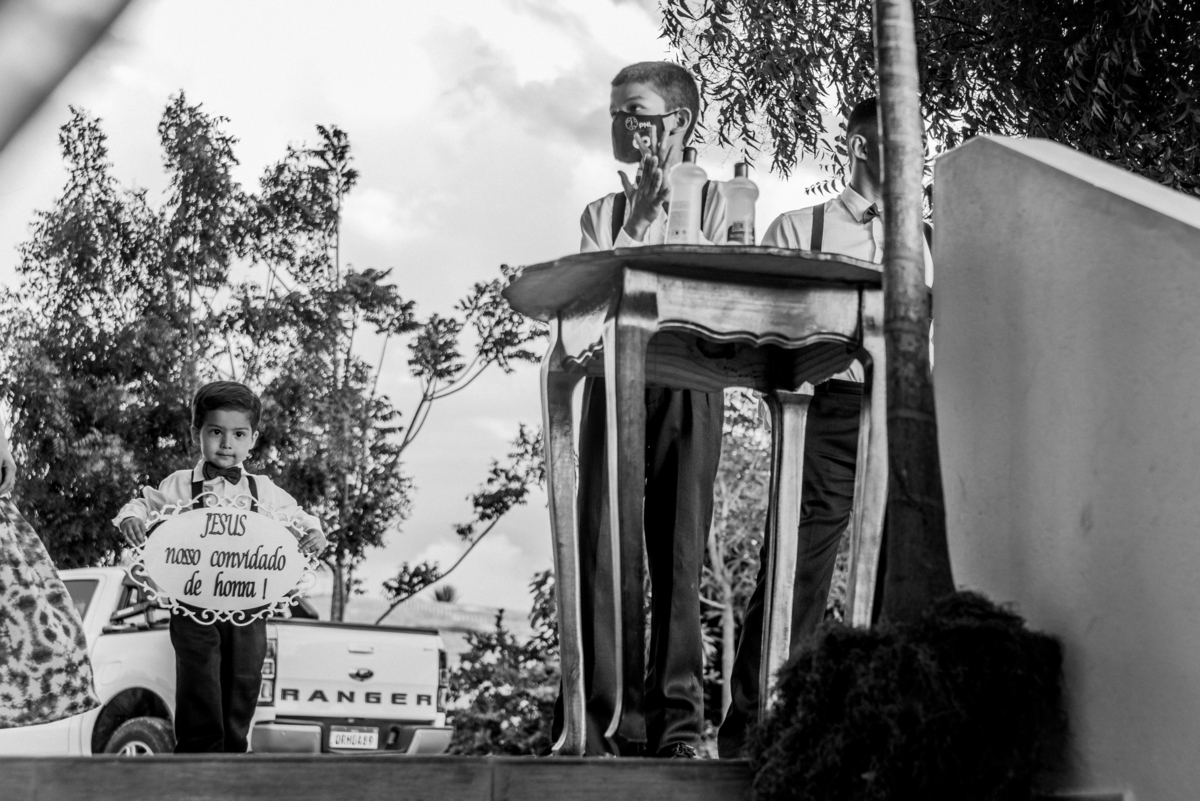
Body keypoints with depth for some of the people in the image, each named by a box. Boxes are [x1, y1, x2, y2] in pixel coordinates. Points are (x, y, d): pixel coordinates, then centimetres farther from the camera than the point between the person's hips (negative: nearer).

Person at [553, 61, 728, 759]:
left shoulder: (715, 202, 11)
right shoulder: (603, 214, 19)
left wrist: (668, 214, -1)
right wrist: (639, 216, 0)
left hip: (689, 384, -2)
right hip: (614, 380, 2)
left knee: (680, 553, -4)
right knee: (598, 550, -5)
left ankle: (678, 722, 1)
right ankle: (586, 723, -2)